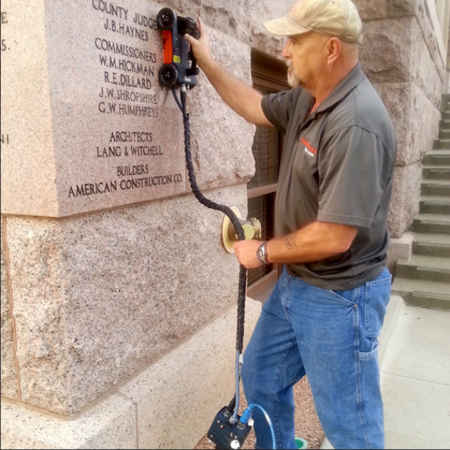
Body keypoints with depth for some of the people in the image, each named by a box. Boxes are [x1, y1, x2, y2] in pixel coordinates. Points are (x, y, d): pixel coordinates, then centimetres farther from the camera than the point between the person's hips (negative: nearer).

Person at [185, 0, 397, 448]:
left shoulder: (356, 124, -28)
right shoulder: (307, 97, 2)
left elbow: (334, 237, -29)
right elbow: (257, 108, 21)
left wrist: (263, 252, -14)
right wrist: (206, 62, 19)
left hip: (339, 297, -9)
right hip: (295, 284, 9)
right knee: (259, 380, 25)